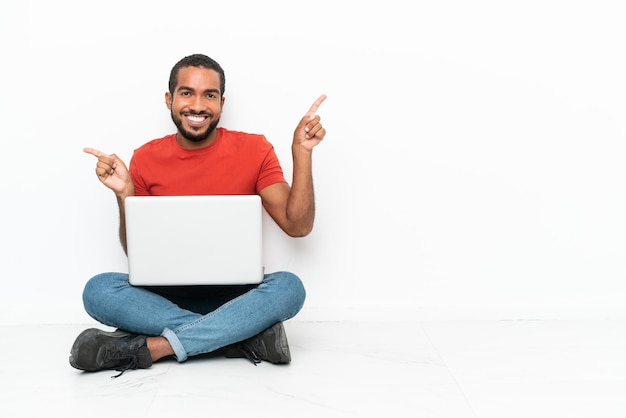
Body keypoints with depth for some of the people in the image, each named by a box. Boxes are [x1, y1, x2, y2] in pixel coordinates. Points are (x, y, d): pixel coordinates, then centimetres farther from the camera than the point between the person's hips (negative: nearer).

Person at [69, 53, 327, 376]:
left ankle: (150, 347, -29)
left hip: (234, 295, -1)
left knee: (289, 286, -31)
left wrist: (301, 153, -13)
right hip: (166, 296, 1)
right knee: (98, 290, -26)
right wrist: (125, 194, -12)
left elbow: (298, 226, -5)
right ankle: (246, 335, -28)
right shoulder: (146, 158, 3)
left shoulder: (254, 150, 0)